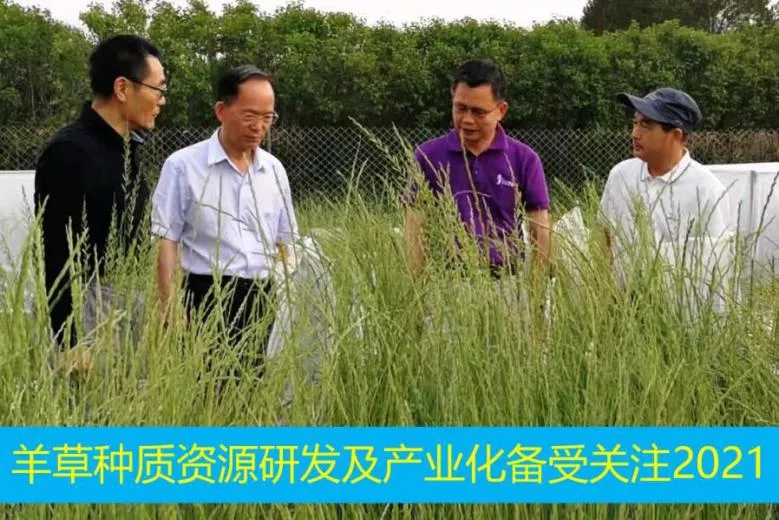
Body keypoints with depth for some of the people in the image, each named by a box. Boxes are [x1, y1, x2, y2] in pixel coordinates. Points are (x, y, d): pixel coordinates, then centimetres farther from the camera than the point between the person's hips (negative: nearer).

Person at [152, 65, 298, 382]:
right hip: (208, 298, -4)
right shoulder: (183, 166, -6)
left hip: (263, 300, 5)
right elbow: (166, 242, -5)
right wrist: (169, 311, -11)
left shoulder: (274, 170, 9)